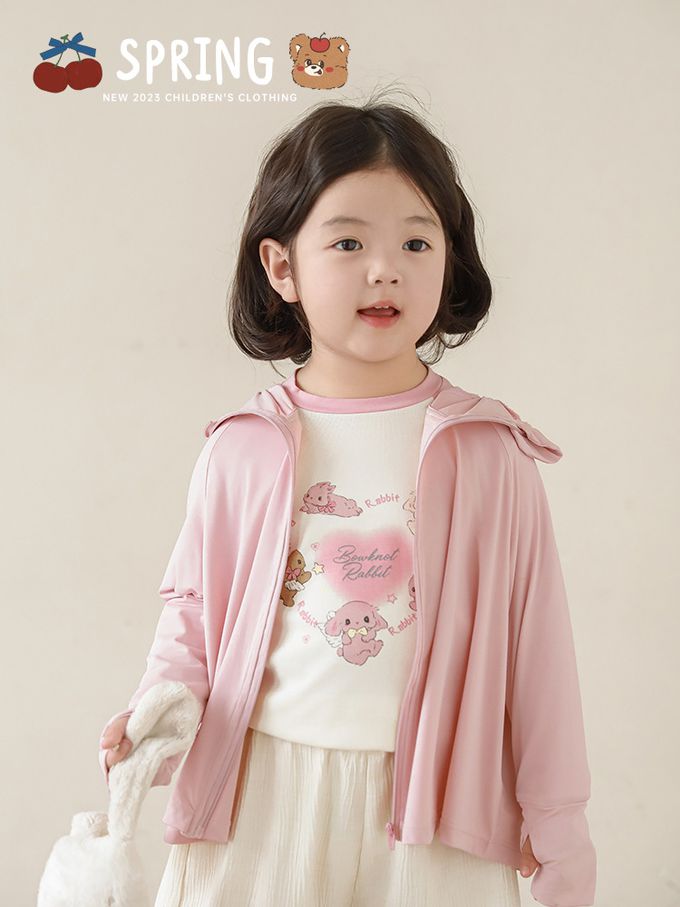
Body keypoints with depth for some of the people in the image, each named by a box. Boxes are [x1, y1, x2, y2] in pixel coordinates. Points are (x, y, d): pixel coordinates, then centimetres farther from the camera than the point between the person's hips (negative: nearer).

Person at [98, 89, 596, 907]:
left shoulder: (489, 452, -5)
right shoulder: (242, 450, -3)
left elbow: (534, 640, 0)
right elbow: (193, 603, 9)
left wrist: (554, 821, 4)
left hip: (431, 808, 0)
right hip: (260, 804, 1)